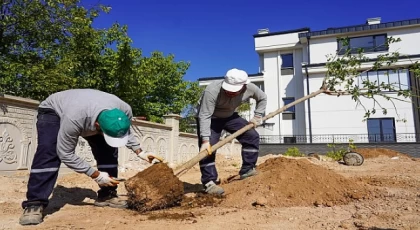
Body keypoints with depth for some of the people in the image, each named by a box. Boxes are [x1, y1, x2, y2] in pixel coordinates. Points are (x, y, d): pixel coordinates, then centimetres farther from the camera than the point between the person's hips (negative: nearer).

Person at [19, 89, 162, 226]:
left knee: (109, 151, -11)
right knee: (48, 152, -29)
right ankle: (34, 204, -20)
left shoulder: (125, 110, -32)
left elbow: (127, 133, -5)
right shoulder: (74, 119, -48)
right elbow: (65, 154, -34)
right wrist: (96, 175, -32)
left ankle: (106, 195, 2)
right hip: (53, 111, -4)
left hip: (89, 110, 5)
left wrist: (140, 152, -13)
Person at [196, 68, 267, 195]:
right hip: (209, 118, -5)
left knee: (252, 136, -1)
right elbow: (204, 116, -37)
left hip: (230, 116, 5)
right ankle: (209, 182, -9)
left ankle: (247, 171, 10)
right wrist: (205, 140, -42)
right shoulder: (212, 90, -38)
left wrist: (257, 116, -6)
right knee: (207, 149, -18)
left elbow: (262, 98, 0)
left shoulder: (250, 88, -23)